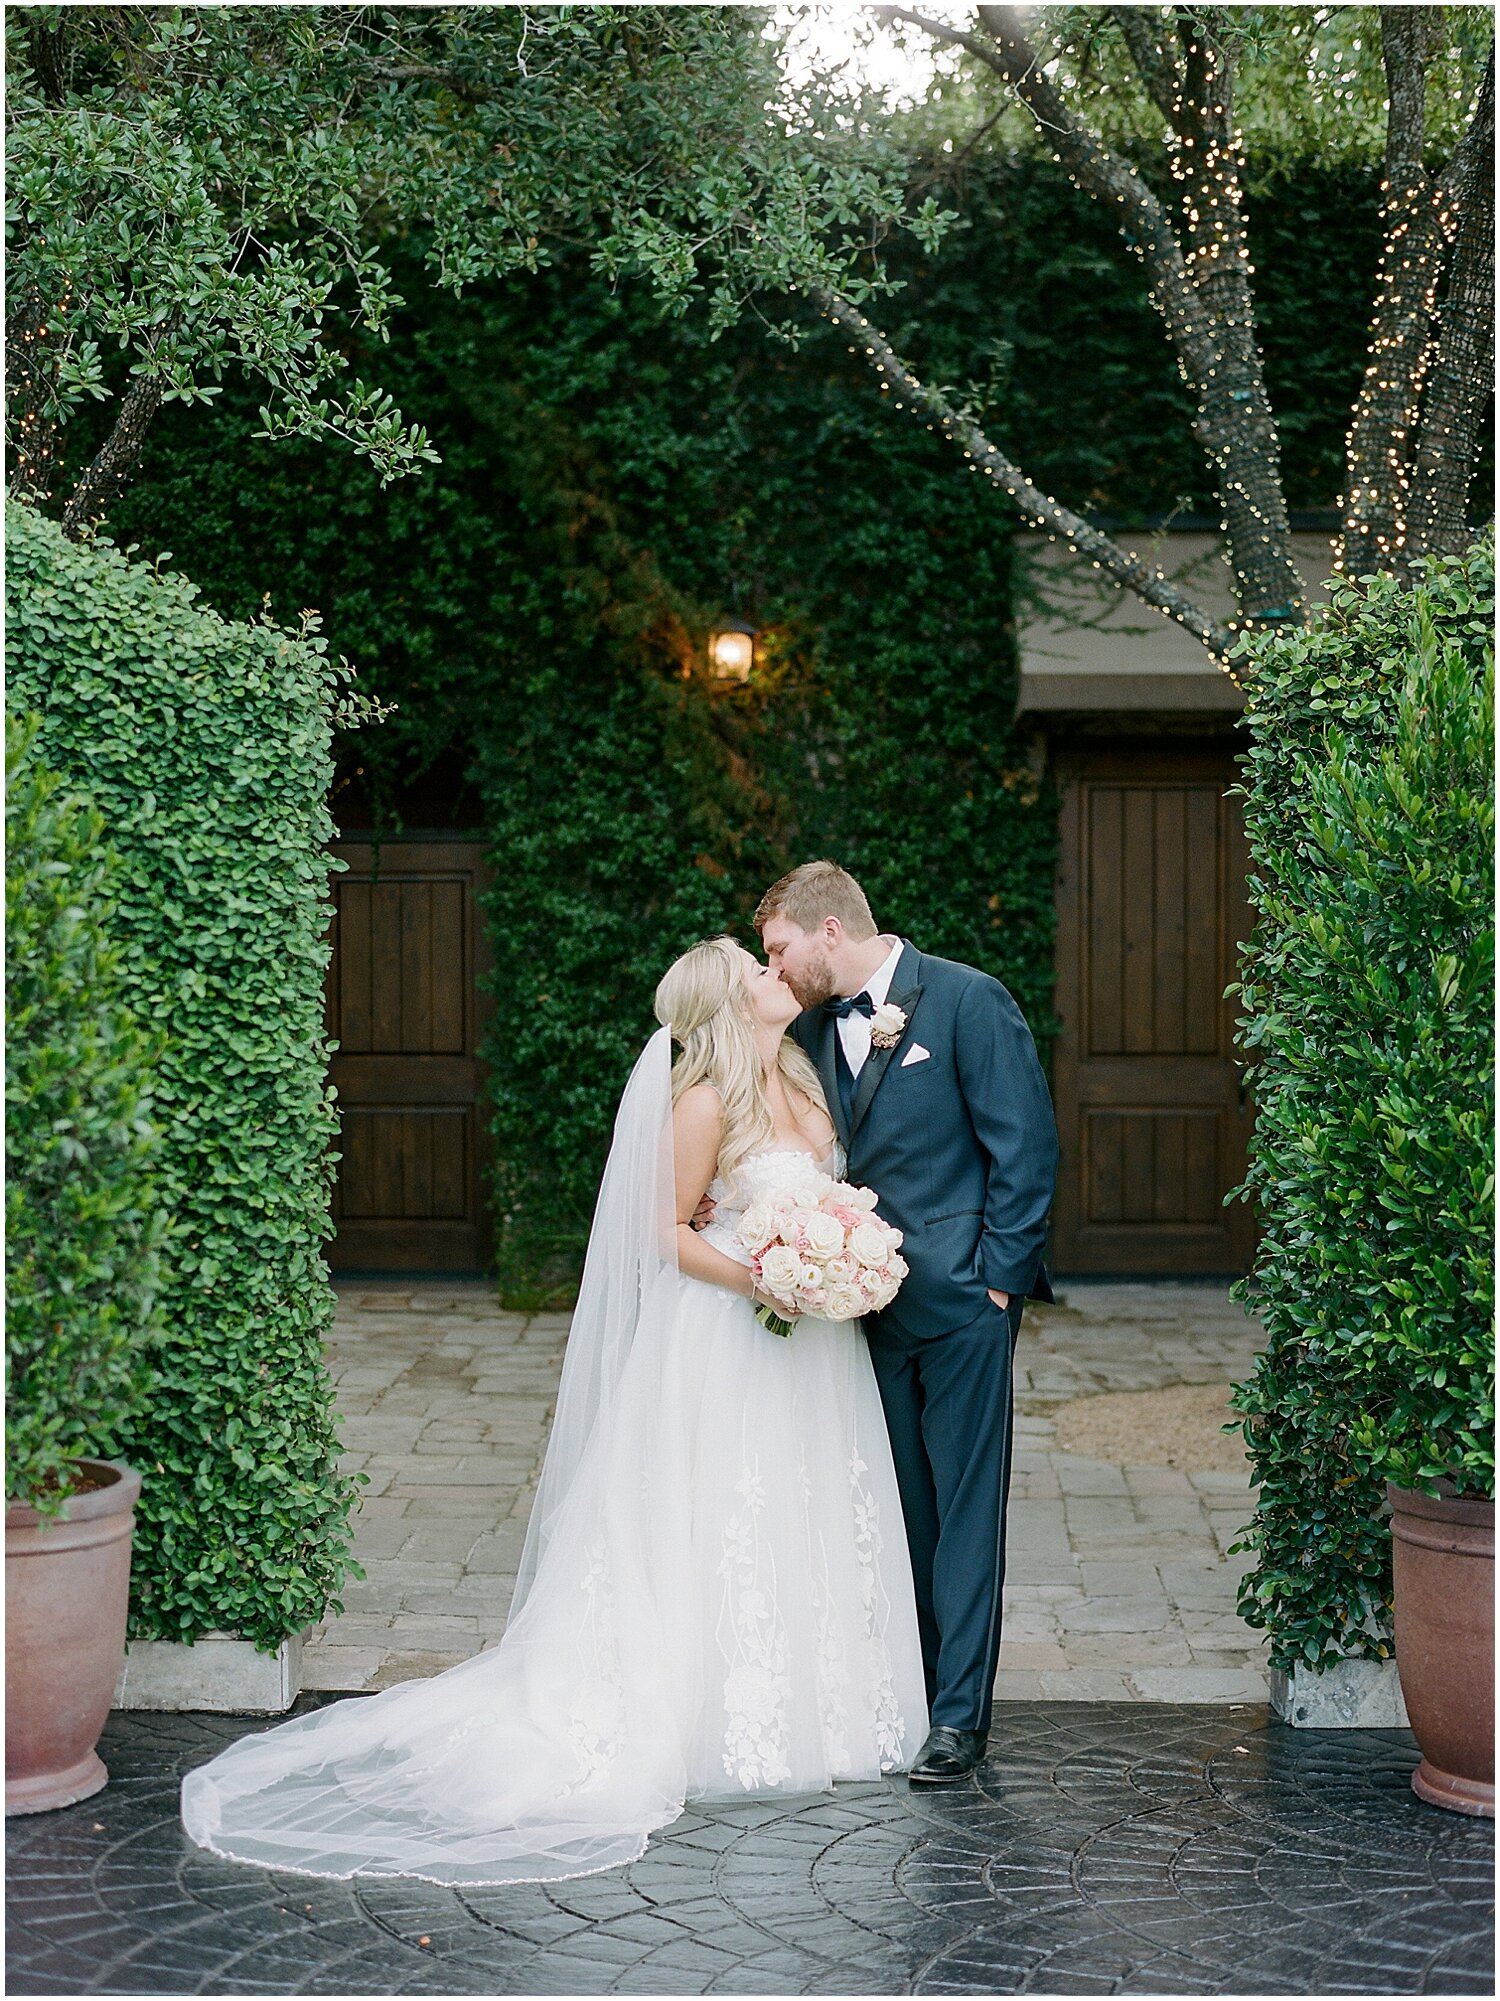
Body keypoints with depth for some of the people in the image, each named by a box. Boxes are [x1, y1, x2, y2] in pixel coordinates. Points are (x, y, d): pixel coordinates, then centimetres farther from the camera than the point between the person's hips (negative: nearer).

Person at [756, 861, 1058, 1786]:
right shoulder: (815, 1025, 10)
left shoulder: (968, 1000, -9)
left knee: (966, 1509, -1)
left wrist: (997, 1280, -11)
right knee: (899, 1511, 11)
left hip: (961, 1302, -6)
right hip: (868, 1303, 6)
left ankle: (961, 1715, 3)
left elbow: (1026, 1146, -10)